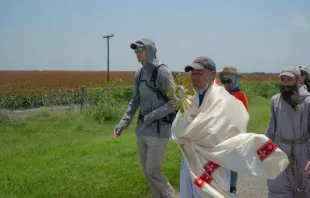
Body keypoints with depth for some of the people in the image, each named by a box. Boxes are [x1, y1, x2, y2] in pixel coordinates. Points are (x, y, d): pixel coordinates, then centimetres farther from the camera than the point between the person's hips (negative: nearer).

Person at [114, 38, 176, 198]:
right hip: (142, 129, 7)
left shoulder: (163, 72, -13)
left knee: (153, 170, 0)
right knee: (146, 170, 14)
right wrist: (122, 123, 7)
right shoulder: (139, 74, 7)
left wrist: (152, 116, -16)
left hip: (159, 130, -7)